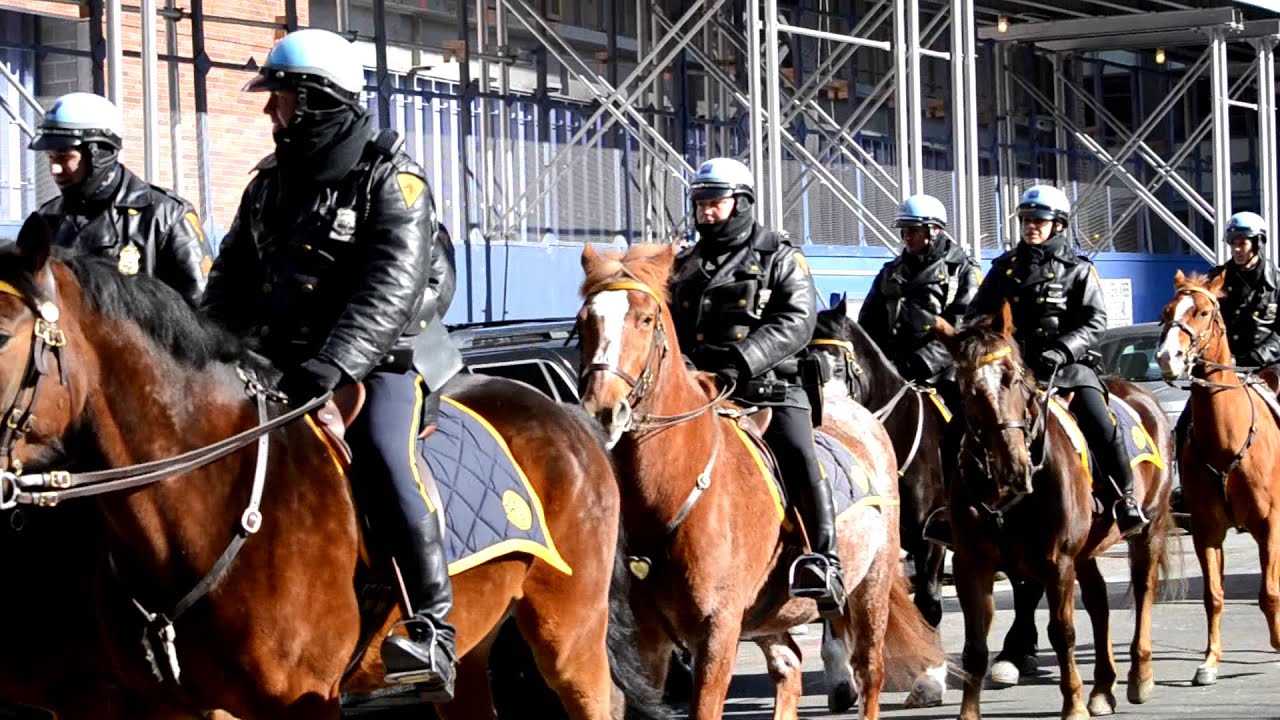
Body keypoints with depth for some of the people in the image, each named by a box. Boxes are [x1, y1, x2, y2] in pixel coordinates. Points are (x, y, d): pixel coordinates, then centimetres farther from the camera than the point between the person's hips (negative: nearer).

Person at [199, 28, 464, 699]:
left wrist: (332, 362, -34)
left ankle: (433, 630, -33)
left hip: (385, 355, -7)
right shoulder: (272, 183, 13)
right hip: (289, 360, 8)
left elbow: (390, 287, -21)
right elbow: (233, 282, 15)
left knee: (383, 453, -32)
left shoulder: (390, 178, -8)